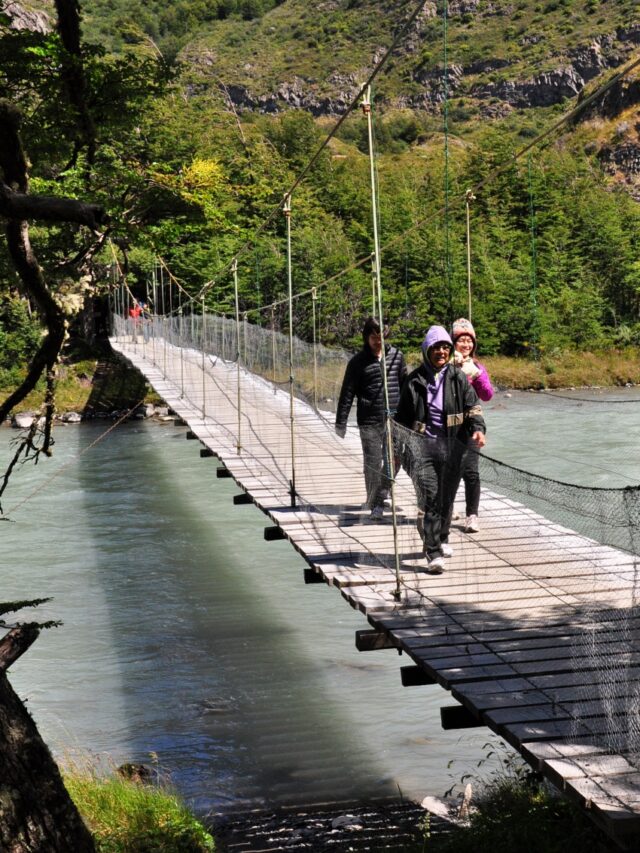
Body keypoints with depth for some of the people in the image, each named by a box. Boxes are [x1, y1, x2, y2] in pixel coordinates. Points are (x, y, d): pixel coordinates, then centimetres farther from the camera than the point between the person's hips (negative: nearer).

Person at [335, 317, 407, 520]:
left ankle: (378, 500, 16)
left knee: (393, 460, -2)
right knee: (373, 464, 1)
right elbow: (347, 393, -1)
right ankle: (374, 505, 12)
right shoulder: (358, 362, -2)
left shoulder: (396, 356, 6)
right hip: (369, 422, -2)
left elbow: (405, 385, 16)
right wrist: (341, 423, -3)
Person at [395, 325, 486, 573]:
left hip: (452, 444, 2)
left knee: (447, 497, 13)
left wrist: (478, 428, -12)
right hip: (423, 443, -2)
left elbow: (473, 406, 6)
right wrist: (398, 441, 12)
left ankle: (441, 539, 38)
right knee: (429, 498, -13)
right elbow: (403, 415, 13)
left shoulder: (458, 377, 7)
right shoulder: (415, 380, 5)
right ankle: (433, 553, -13)